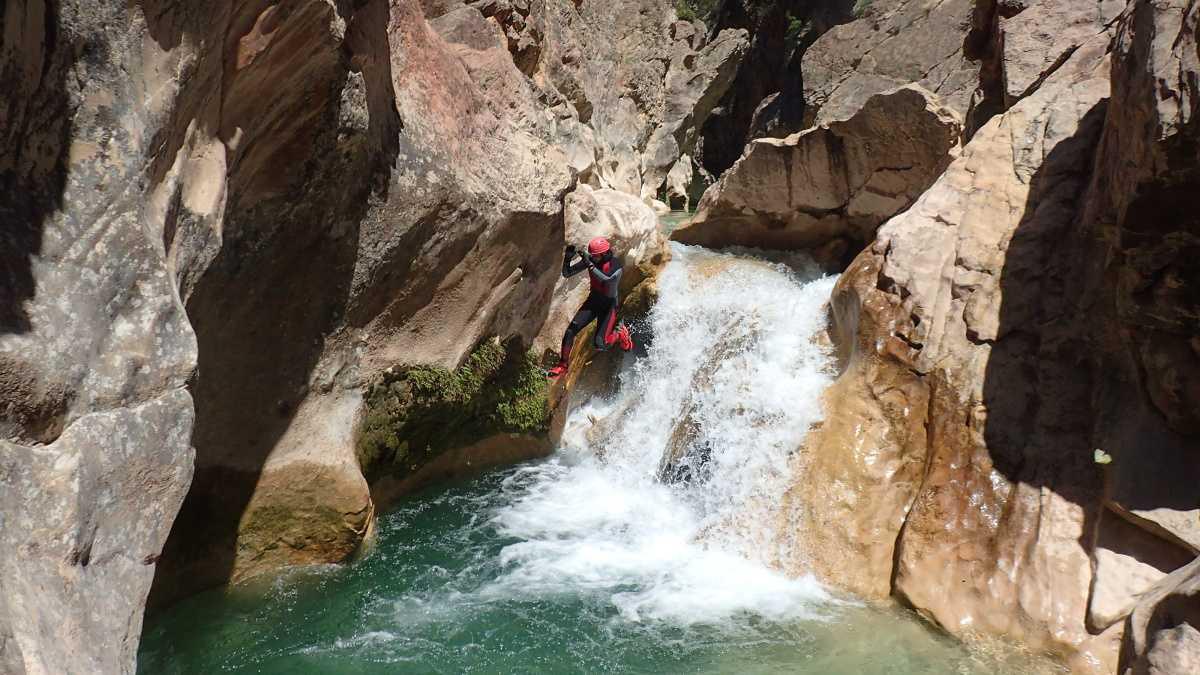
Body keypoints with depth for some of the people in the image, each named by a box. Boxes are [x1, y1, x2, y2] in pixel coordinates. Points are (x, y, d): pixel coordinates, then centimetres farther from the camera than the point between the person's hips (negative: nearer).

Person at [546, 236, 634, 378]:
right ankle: (563, 365, 9)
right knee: (570, 332, -9)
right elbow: (566, 274, -7)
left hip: (609, 305, -5)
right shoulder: (590, 260, -10)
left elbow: (606, 280, -42)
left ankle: (620, 332, 18)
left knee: (600, 345, -12)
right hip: (593, 300, 5)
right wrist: (567, 258, -26)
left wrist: (590, 264, -45)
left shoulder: (615, 264, -23)